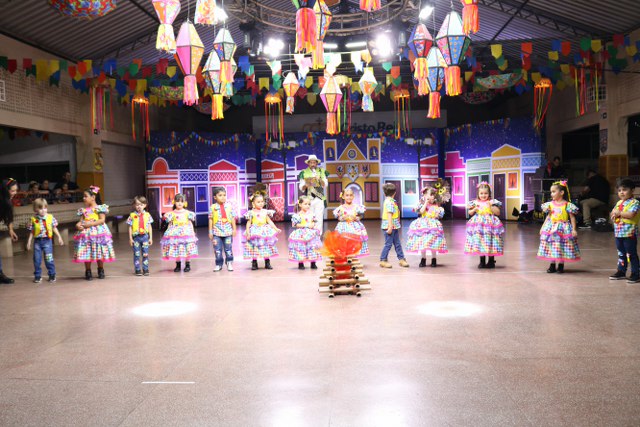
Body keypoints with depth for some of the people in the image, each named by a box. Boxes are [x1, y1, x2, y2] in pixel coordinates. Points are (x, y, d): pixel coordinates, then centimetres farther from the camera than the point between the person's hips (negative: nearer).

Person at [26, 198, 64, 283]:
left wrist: (59, 237, 5)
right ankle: (37, 276, 18)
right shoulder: (33, 219, 0)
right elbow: (32, 232, 6)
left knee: (49, 259, -3)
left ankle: (52, 275, 9)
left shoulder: (50, 217, -1)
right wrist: (29, 242, 5)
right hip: (37, 241, 2)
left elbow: (54, 228, 8)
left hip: (47, 240, -1)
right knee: (37, 259, 7)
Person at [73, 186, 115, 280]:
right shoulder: (83, 210, 14)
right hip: (86, 233, 4)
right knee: (86, 254, 0)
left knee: (99, 253, 2)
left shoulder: (100, 208, -1)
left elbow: (102, 220, -11)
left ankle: (101, 271, 19)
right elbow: (81, 220, 9)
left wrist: (89, 224, -19)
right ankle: (88, 272, 12)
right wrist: (78, 225, -15)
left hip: (98, 232, -4)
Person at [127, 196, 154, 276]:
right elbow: (130, 227, 1)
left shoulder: (147, 215, 2)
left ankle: (145, 269, 13)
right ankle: (137, 270, 11)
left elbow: (149, 227, 6)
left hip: (145, 236, 1)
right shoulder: (132, 215, -1)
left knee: (145, 254, 5)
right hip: (136, 237, -1)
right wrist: (130, 238, -3)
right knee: (137, 254, 4)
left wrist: (151, 238, 4)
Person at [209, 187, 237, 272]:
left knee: (228, 248, 6)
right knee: (217, 249, 5)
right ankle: (218, 264, 17)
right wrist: (210, 232, 2)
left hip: (228, 231, 0)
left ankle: (229, 263, 19)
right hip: (217, 231, 0)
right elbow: (210, 220, 2)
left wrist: (234, 229, 1)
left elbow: (233, 218, 3)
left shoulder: (229, 206, 0)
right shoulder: (213, 207, -1)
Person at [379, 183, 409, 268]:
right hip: (390, 226, -10)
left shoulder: (389, 201, 15)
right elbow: (389, 214, -21)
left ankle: (401, 259, 19)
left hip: (394, 226, 10)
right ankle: (383, 260, 5)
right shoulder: (390, 202, -16)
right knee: (388, 244, -3)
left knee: (397, 243, 13)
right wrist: (390, 227, -24)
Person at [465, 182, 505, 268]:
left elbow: (498, 212, -4)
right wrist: (474, 209, -9)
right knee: (480, 243, 3)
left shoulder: (492, 202, 0)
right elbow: (470, 213, 10)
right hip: (478, 224, 2)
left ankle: (491, 261, 13)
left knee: (490, 244, 1)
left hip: (490, 224, -2)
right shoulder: (475, 202, 5)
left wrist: (491, 207, -15)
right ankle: (482, 261, 13)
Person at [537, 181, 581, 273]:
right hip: (551, 228, 4)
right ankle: (552, 265, 14)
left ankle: (561, 265, 15)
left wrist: (574, 229, -10)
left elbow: (572, 218, -4)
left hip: (563, 229, -4)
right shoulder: (550, 204, 5)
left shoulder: (567, 205, -7)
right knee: (552, 248, 5)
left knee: (562, 247, 1)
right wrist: (543, 227, 11)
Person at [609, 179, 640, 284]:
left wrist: (619, 213, -13)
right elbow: (611, 214, 15)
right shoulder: (619, 203, 14)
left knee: (631, 254, -3)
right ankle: (621, 271, 27)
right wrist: (614, 214, -8)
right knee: (621, 254, 17)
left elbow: (631, 214, -25)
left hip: (629, 234, -8)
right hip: (618, 233, 8)